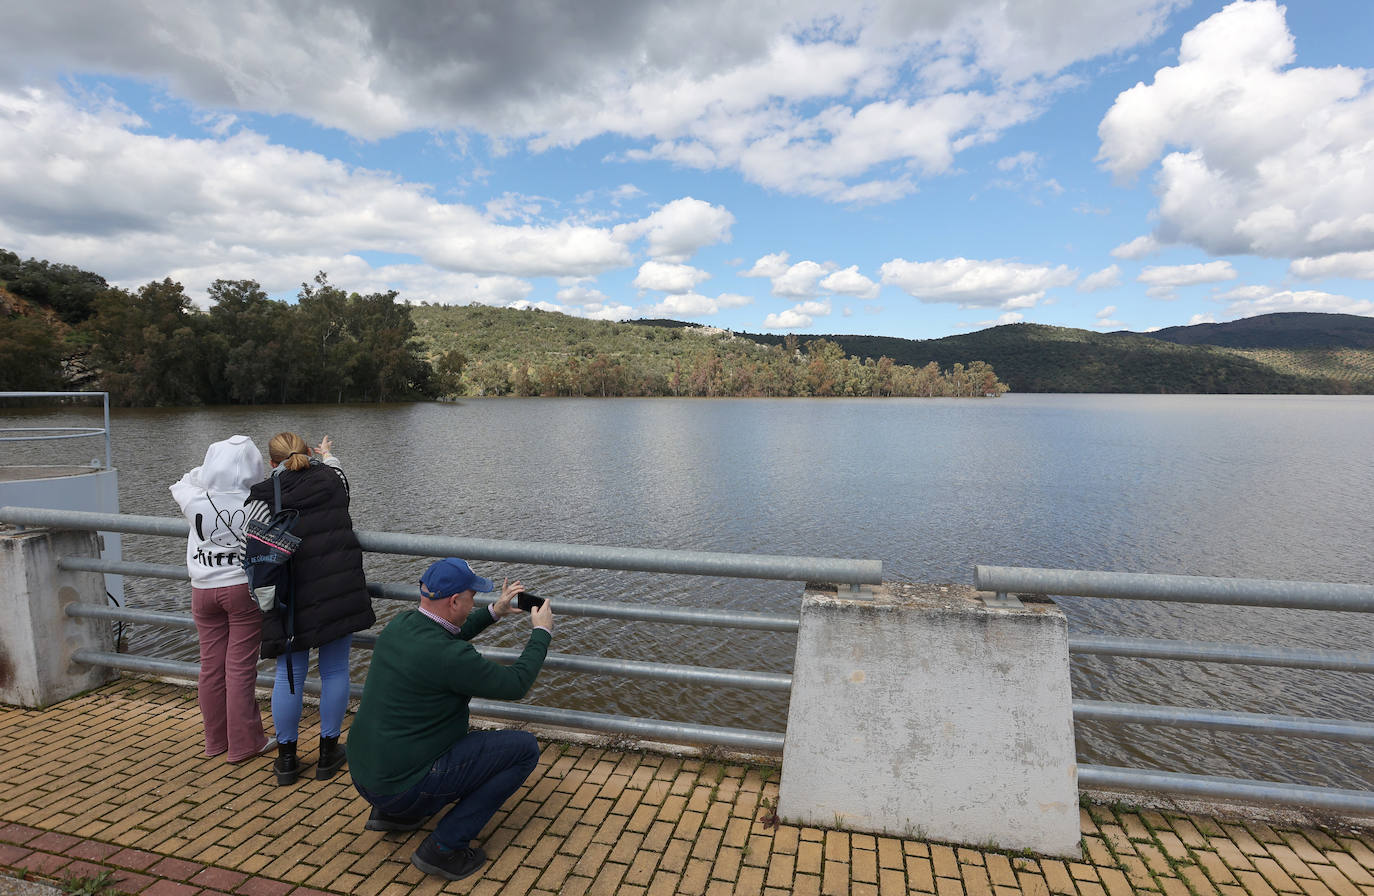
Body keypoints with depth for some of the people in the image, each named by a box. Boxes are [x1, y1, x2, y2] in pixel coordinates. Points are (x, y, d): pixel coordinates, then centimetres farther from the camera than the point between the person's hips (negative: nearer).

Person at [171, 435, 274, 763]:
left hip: (203, 590, 4)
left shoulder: (195, 500, -8)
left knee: (211, 665, 15)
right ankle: (244, 743, 16)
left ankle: (216, 739, 31)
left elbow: (182, 483, 15)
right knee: (241, 668, 5)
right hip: (244, 589, -4)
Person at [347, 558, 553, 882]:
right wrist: (542, 632, -3)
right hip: (403, 788, -9)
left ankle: (390, 811, 23)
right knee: (525, 748, -6)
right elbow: (516, 684, -15)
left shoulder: (400, 624, -2)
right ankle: (444, 847, -2)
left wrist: (494, 612, 20)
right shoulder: (448, 657, -27)